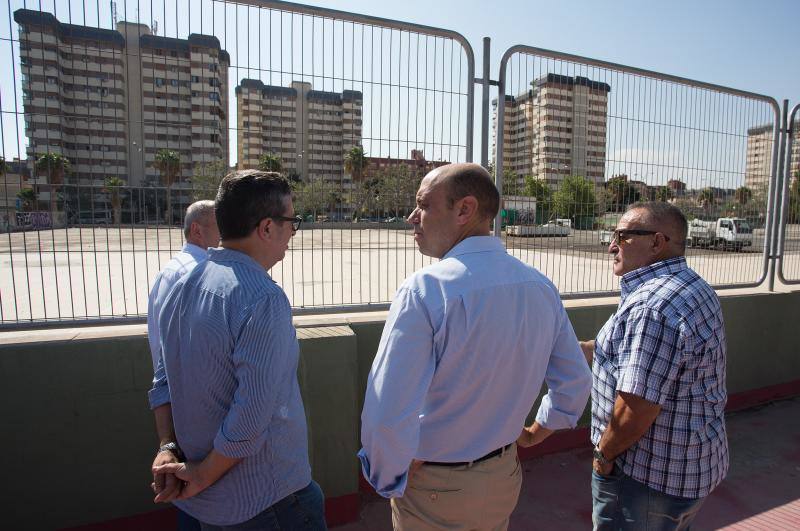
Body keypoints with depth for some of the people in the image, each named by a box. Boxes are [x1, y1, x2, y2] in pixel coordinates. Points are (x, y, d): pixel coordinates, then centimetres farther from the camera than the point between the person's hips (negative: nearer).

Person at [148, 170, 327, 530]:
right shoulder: (264, 299, -27)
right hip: (266, 500, -8)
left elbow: (164, 381, 4)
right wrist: (203, 477, -13)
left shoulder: (182, 287, 1)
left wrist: (168, 449, 0)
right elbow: (251, 420, -27)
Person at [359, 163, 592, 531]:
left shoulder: (425, 289, -27)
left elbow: (388, 417, -32)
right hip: (504, 477, 6)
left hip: (434, 487, -5)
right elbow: (576, 382, 3)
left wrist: (389, 482, -13)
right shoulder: (541, 287, -7)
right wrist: (535, 433, 16)